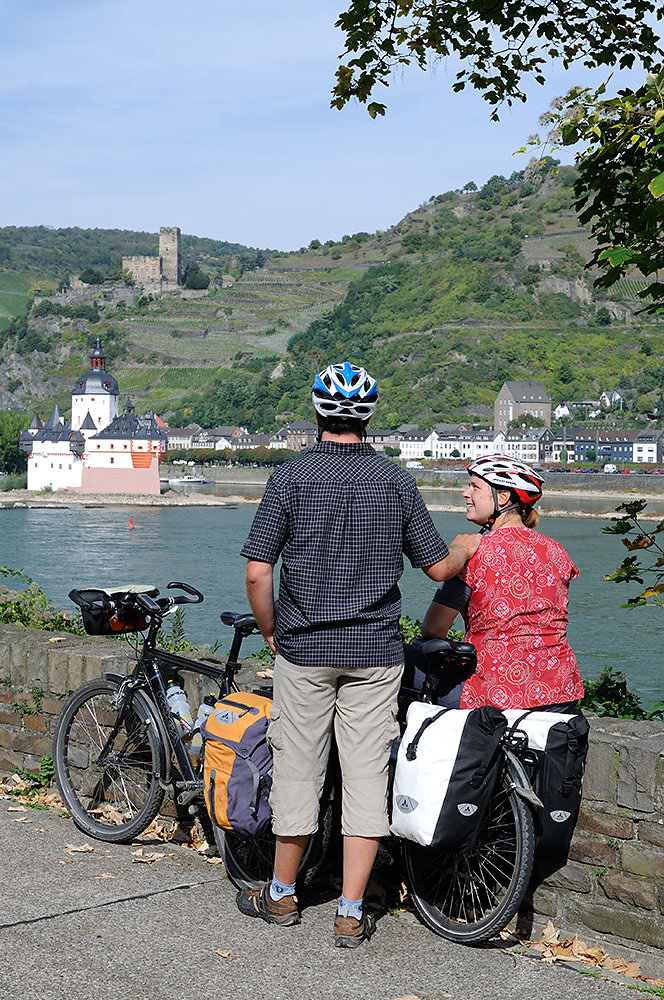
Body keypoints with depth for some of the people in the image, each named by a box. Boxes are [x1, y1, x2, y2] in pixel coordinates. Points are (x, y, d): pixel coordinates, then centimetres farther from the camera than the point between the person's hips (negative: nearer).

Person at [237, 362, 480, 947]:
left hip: (305, 647, -1)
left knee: (299, 769, 9)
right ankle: (352, 915, 7)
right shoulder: (397, 481, 1)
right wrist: (466, 549, 29)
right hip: (376, 652, 1)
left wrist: (272, 631, 8)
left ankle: (282, 895, 24)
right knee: (367, 774, 4)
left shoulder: (290, 478, -5)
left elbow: (257, 573, -9)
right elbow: (438, 567, 7)